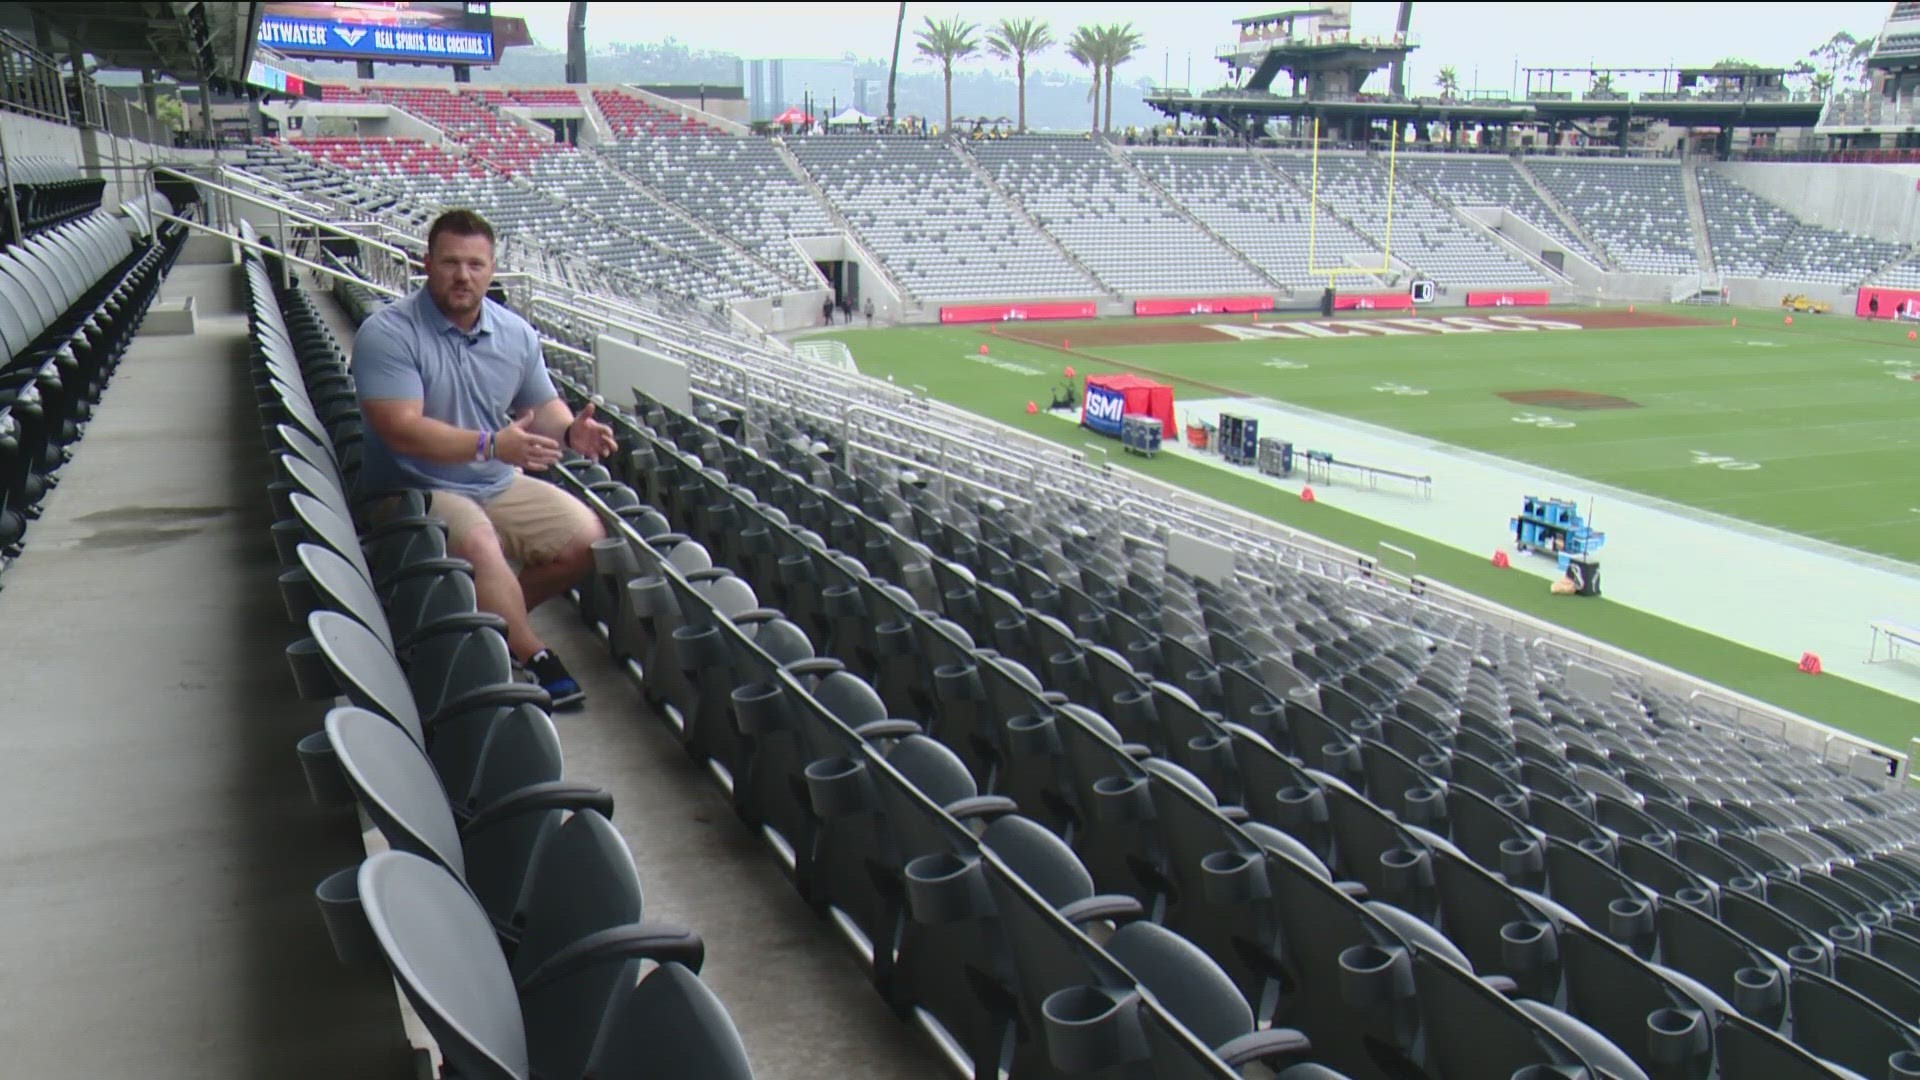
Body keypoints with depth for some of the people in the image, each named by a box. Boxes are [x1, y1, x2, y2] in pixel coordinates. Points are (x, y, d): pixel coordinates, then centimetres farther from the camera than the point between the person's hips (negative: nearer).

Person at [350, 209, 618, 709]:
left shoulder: (516, 333, 5)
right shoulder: (387, 334, -15)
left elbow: (543, 405, 13)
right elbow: (402, 429, -24)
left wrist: (572, 432, -12)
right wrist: (492, 445, -33)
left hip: (500, 485, 6)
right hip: (417, 491, -6)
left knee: (587, 537, -9)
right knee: (480, 545, -35)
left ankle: (496, 615, 9)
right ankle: (533, 658, -17)